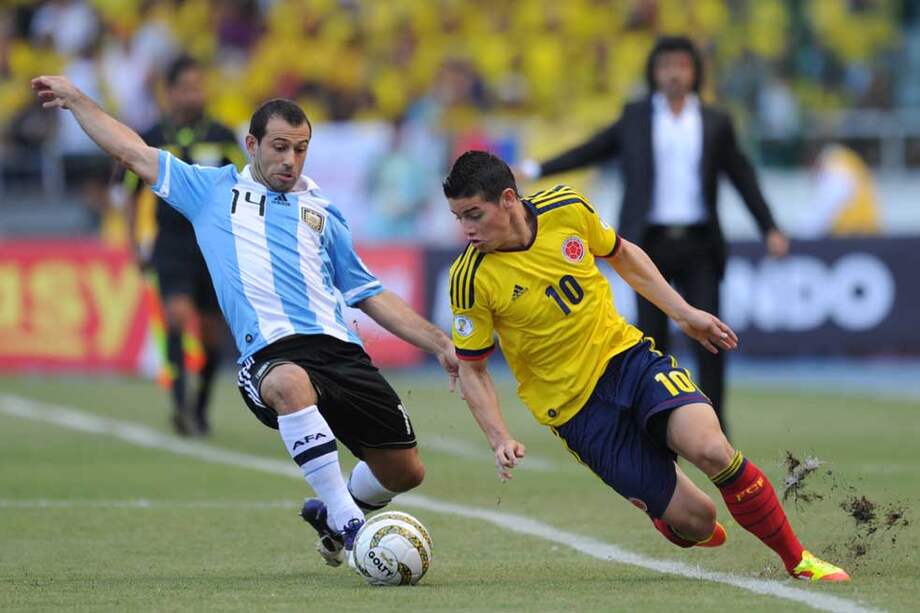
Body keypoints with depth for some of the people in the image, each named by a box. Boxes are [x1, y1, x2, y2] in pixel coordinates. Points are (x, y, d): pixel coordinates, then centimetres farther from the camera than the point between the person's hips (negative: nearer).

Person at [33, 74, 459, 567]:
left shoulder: (321, 212, 24)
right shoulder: (214, 190, 18)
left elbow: (373, 297, 25)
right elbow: (133, 152, 23)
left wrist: (440, 344, 18)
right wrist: (75, 99, 25)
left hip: (338, 349, 4)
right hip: (270, 354, -4)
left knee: (405, 473, -1)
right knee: (290, 384, -43)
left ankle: (329, 512, 34)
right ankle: (348, 525, -37)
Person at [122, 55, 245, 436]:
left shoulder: (222, 138, 3)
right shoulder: (152, 141, 2)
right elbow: (133, 194, 12)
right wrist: (137, 244, 7)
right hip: (171, 245, -2)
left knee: (211, 333, 7)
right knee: (178, 314, -24)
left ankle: (200, 409, 24)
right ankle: (180, 402, -32)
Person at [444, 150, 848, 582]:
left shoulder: (567, 208, -6)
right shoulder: (471, 280, -15)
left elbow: (622, 255, 14)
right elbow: (472, 370, -5)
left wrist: (684, 314, 11)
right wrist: (500, 440, -18)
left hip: (628, 356, 2)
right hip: (579, 409, -2)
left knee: (712, 450, -25)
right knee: (696, 520, -10)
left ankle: (797, 560, -6)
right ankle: (661, 514, 28)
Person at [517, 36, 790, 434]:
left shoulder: (715, 123, 8)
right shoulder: (634, 119, 8)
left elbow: (742, 178, 10)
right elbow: (590, 151, 10)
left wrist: (770, 229, 3)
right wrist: (537, 170, 0)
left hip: (698, 246, 1)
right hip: (651, 244, 0)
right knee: (653, 340, -1)